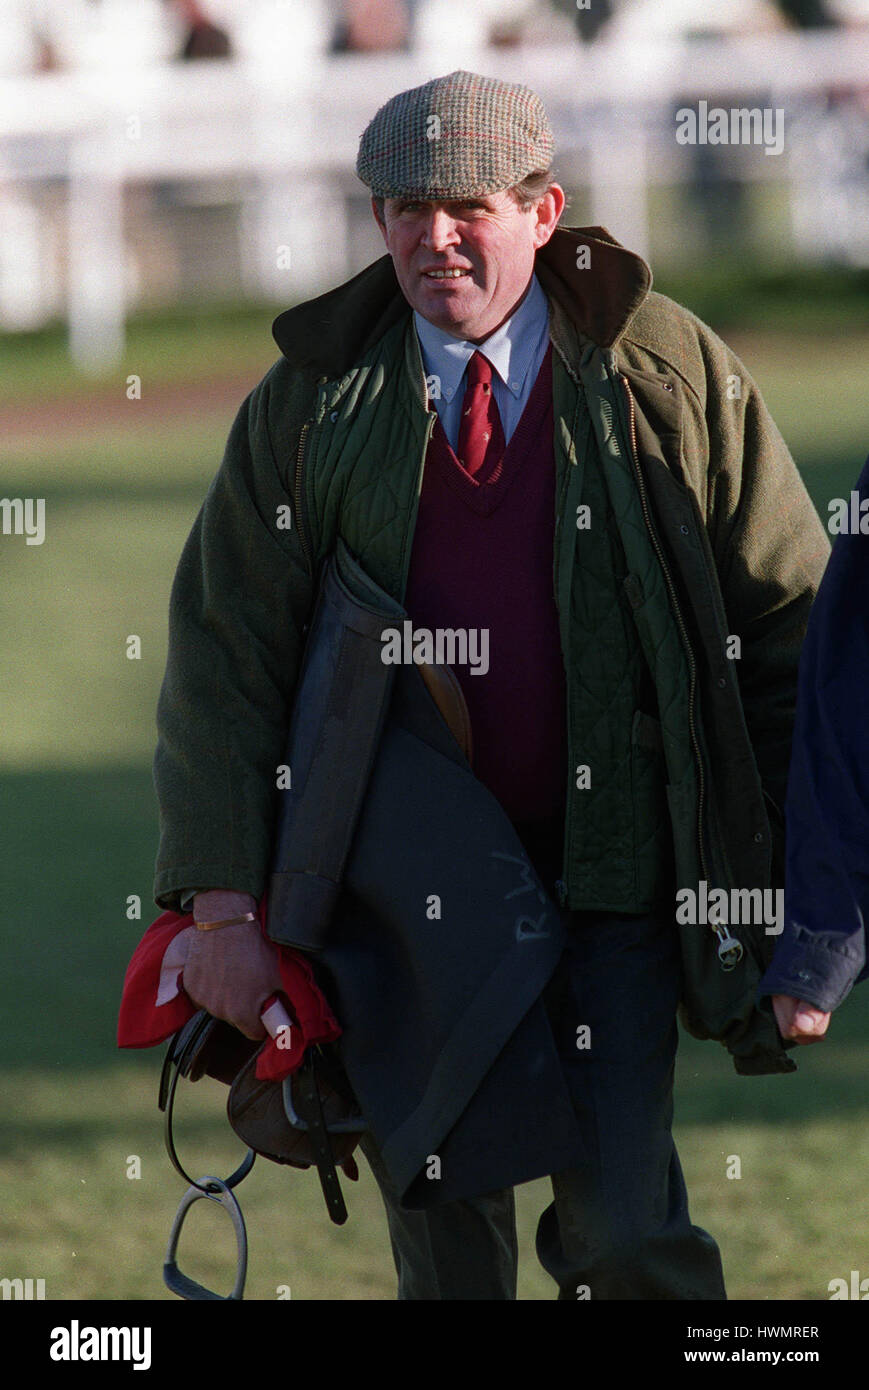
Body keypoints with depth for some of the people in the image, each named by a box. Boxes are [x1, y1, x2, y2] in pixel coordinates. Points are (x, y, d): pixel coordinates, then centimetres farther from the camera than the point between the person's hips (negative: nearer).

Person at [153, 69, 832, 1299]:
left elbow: (794, 631, 2)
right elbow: (224, 650, 0)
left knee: (620, 1229, -11)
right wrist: (224, 907, -10)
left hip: (613, 879, -2)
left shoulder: (674, 377, -2)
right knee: (443, 1246, 7)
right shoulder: (311, 403, 2)